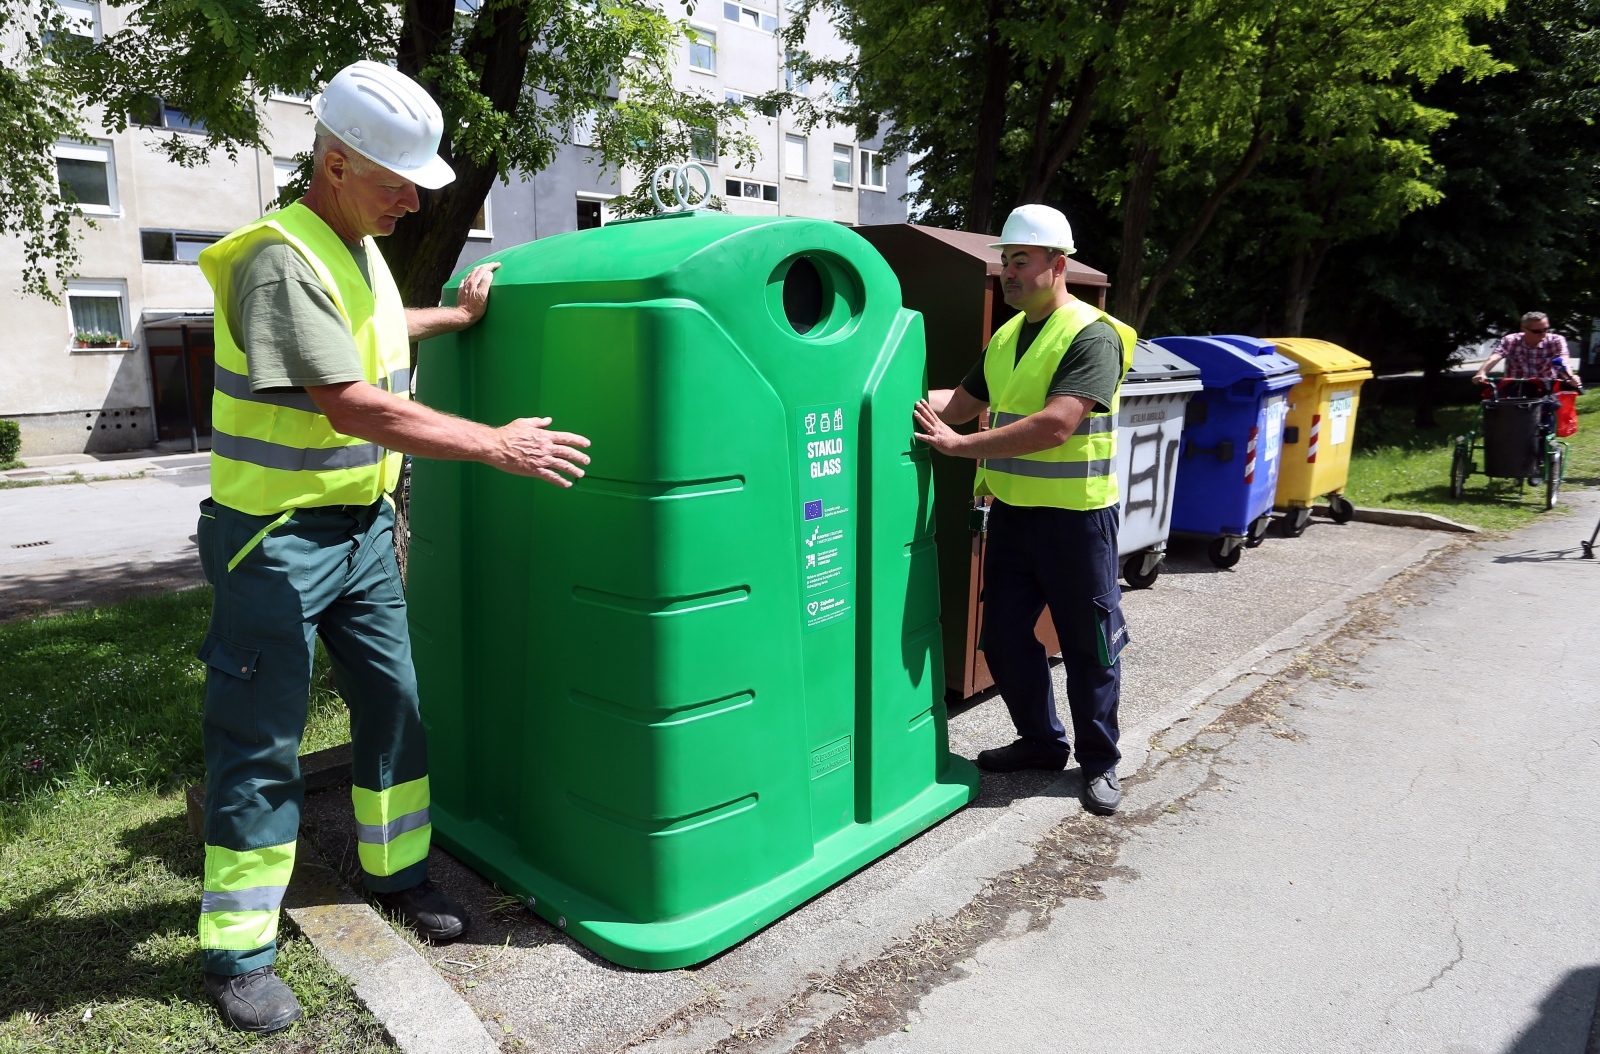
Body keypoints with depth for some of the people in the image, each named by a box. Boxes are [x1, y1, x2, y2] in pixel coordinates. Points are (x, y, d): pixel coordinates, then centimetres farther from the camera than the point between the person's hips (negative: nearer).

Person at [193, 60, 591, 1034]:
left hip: (363, 526, 8)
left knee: (394, 707, 14)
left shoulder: (361, 247, 9)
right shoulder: (280, 259, -19)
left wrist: (458, 316, 26)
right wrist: (499, 446, -26)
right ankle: (239, 953, 17)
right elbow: (353, 406, -28)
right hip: (279, 539, -8)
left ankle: (398, 872, 32)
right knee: (260, 746, 2)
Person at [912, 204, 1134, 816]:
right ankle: (1041, 742, 33)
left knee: (1088, 643, 6)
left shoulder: (1092, 336, -13)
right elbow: (964, 401, 17)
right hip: (1011, 511, 8)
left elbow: (1055, 425, -25)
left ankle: (1099, 763, 24)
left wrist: (960, 445, -24)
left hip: (1075, 515, -7)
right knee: (1004, 638, 13)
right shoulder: (1005, 337, 13)